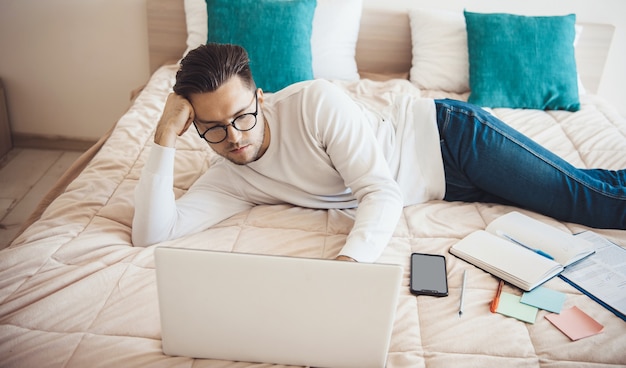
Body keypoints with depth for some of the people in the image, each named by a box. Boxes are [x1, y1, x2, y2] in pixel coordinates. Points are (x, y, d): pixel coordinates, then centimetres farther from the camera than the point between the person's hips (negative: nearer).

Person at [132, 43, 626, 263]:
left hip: (444, 134, -4)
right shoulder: (229, 179, -10)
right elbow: (151, 233, -19)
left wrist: (351, 257, -47)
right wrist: (166, 135, -26)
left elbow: (382, 192, -29)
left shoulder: (315, 101, -27)